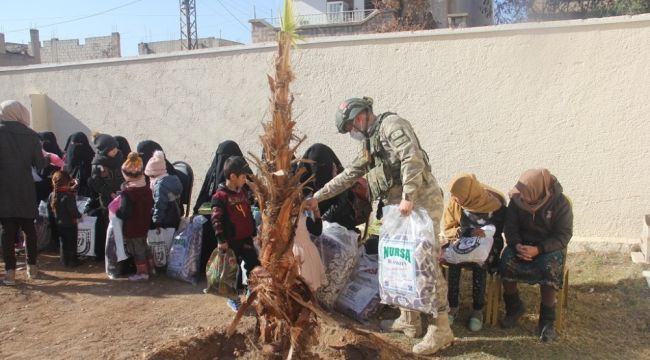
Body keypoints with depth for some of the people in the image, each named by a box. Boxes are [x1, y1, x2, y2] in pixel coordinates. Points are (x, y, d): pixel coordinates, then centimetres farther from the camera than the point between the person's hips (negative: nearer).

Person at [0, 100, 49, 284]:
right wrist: (47, 157, 20)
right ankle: (32, 267, 21)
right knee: (29, 228, 14)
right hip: (25, 189, 1)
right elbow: (40, 164, 1)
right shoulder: (31, 135, -1)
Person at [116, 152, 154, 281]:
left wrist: (115, 212, -7)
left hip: (132, 228, -7)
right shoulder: (147, 188, -3)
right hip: (144, 225, 7)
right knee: (143, 246, 23)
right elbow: (151, 205, 8)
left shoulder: (127, 193, -25)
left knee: (137, 249, 7)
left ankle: (142, 272, 17)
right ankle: (148, 267, 36)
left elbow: (124, 213, -24)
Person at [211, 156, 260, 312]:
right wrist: (221, 240, -19)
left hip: (246, 237, 7)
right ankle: (233, 298, 22)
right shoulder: (220, 196, -17)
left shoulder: (243, 192, 7)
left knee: (254, 264, 8)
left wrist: (253, 232, 17)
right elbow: (216, 219, -18)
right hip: (231, 240, -6)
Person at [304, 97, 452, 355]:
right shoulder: (371, 143, 22)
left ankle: (441, 329, 0)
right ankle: (410, 320, 24)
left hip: (421, 202, -10)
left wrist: (408, 197, -26)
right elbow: (348, 175, 25)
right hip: (400, 207, 10)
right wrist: (317, 197, 22)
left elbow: (412, 158, -21)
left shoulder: (391, 124, -6)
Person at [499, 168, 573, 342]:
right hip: (522, 243, 3)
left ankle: (547, 318, -13)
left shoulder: (560, 203, -17)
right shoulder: (517, 199, -9)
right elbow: (510, 226, -3)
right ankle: (514, 306, -4)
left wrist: (538, 249, -28)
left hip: (550, 246, -2)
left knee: (549, 268, -34)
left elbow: (563, 235, -16)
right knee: (506, 261, -28)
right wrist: (517, 245, -24)